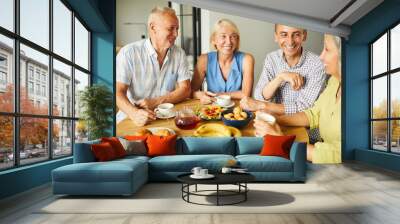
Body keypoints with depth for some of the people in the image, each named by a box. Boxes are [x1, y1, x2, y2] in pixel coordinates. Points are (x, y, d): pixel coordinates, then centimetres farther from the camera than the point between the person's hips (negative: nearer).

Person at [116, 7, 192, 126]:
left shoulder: (179, 54, 4)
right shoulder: (129, 53, -7)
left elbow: (185, 90, 1)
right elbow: (119, 92, -10)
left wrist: (155, 102, -15)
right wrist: (134, 113, -31)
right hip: (132, 119, -2)